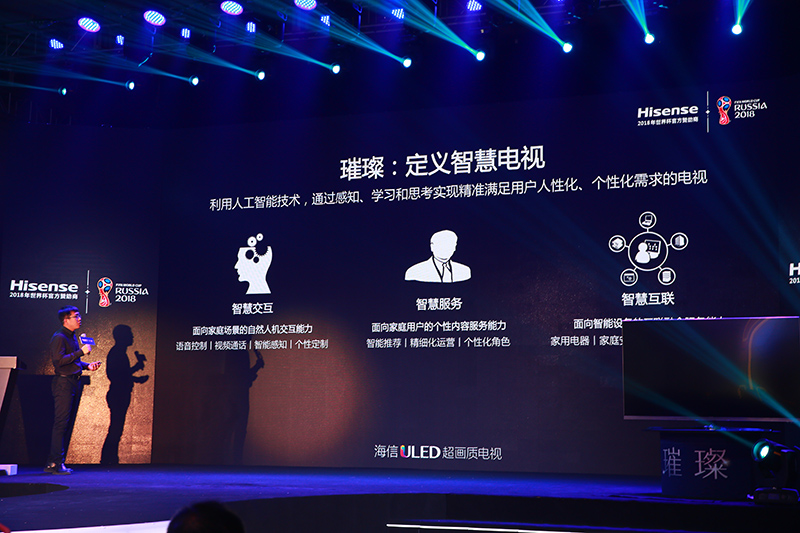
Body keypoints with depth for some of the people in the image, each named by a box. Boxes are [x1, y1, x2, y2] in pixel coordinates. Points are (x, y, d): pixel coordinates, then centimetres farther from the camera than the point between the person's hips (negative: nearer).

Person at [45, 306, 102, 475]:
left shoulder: (73, 337, 19)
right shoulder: (59, 337, -10)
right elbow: (59, 360, -21)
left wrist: (87, 365, 12)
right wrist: (81, 352, -19)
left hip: (74, 383, 9)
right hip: (63, 383, -9)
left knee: (65, 424, 9)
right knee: (61, 423, -10)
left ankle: (54, 463, 13)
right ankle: (56, 463, -9)